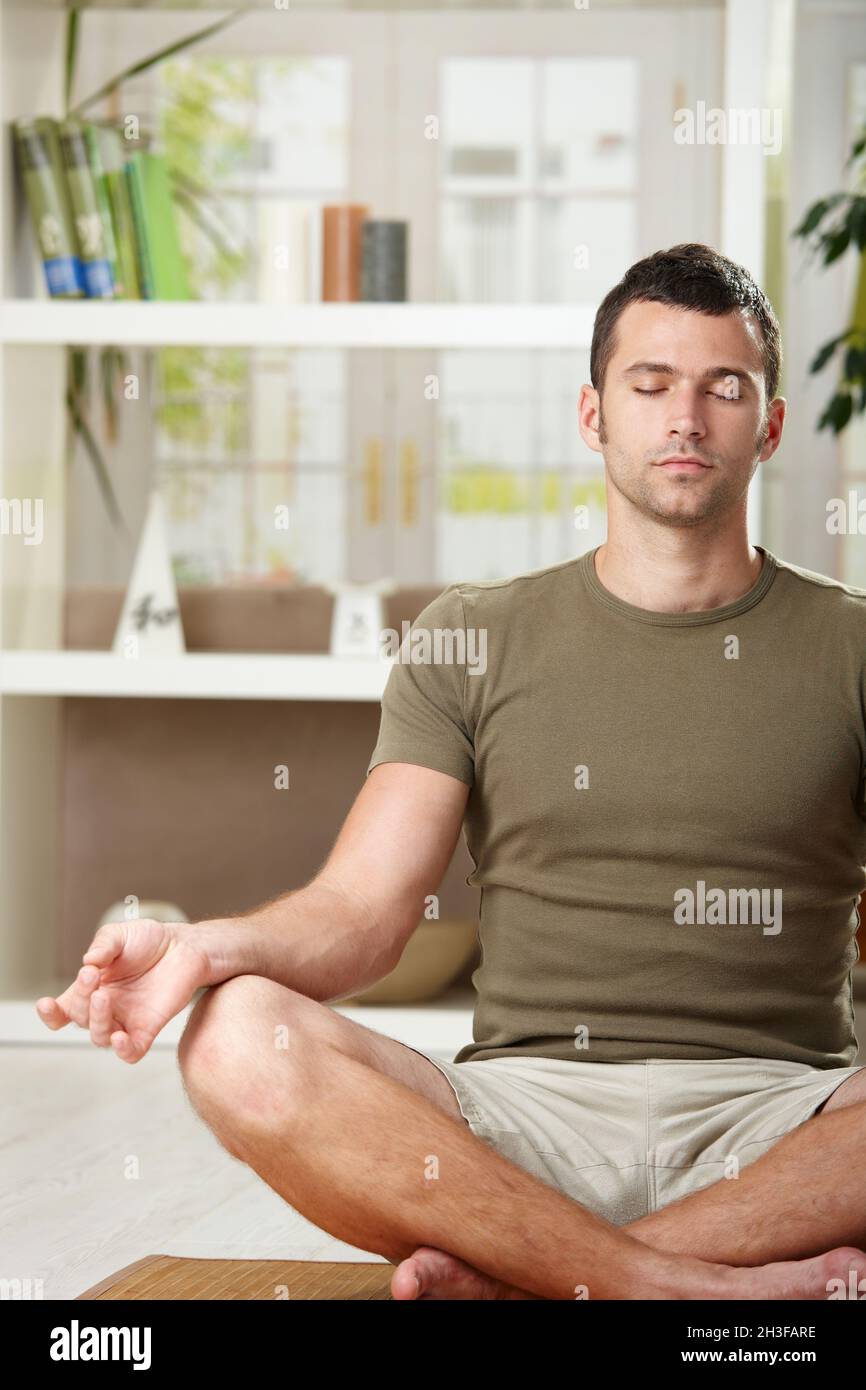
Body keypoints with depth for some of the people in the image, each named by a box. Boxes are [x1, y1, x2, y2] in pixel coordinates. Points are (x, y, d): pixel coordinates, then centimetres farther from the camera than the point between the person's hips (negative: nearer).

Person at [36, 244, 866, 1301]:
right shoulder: (474, 640, 13)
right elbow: (360, 910, 4)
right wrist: (207, 947, -18)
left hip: (776, 1116, 0)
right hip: (532, 1106, 1)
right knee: (238, 1042, -27)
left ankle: (515, 1272, -29)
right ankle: (685, 1284, -31)